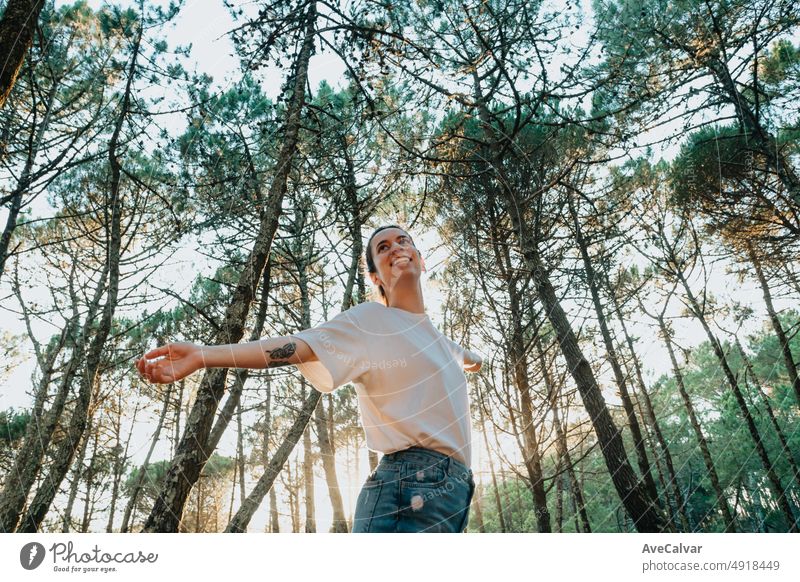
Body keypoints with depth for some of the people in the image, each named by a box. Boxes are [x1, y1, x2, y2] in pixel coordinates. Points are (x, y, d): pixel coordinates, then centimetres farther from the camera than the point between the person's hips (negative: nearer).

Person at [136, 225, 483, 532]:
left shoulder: (433, 334, 19)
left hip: (452, 488, 8)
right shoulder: (370, 322, -6)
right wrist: (203, 356, -32)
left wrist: (472, 359, 66)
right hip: (413, 488, -8)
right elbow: (297, 346, -20)